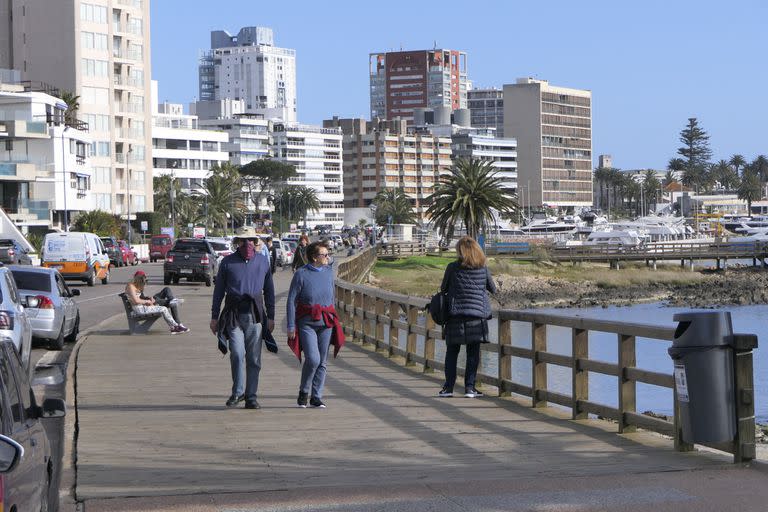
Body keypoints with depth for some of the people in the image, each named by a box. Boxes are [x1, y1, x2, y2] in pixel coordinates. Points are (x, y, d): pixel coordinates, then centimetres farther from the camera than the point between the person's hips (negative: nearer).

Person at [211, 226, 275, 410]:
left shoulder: (263, 261, 9)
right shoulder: (228, 262, 5)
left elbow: (269, 290, 14)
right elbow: (218, 291, 9)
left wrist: (271, 316, 10)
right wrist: (214, 317, 7)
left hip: (255, 314, 2)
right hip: (234, 313, -1)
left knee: (254, 358, 2)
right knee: (237, 353, -15)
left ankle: (251, 397, 10)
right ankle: (237, 392, 2)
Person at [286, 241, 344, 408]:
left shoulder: (329, 271, 6)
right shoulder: (301, 274, -8)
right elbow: (291, 301, -6)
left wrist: (333, 318, 21)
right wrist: (291, 326, -10)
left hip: (326, 322, 5)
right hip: (306, 323, -5)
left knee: (322, 362, 5)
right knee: (313, 359, -16)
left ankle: (316, 397, 14)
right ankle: (303, 392, 6)